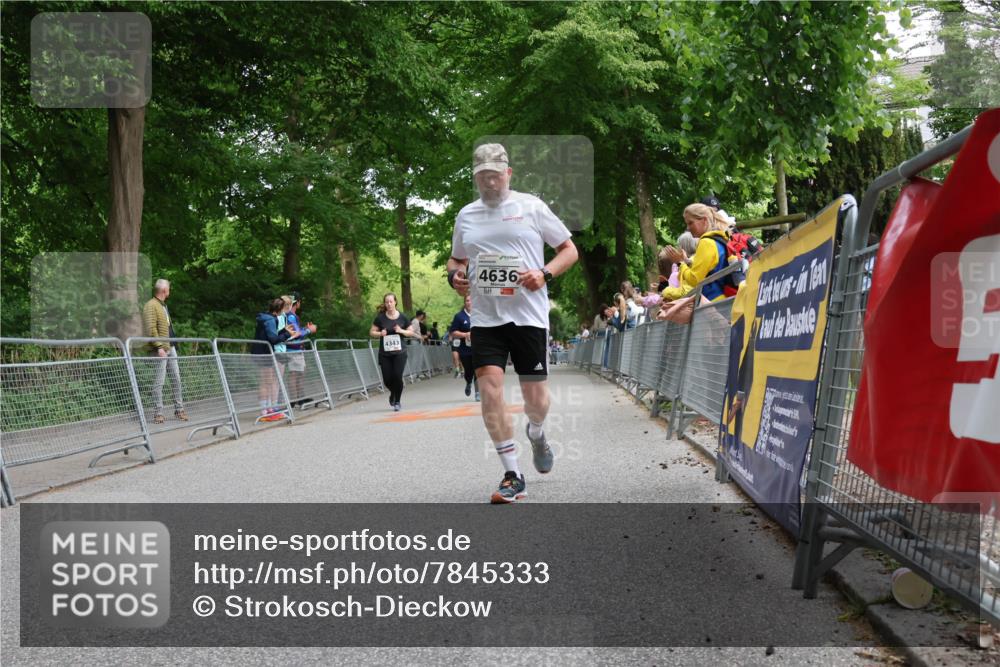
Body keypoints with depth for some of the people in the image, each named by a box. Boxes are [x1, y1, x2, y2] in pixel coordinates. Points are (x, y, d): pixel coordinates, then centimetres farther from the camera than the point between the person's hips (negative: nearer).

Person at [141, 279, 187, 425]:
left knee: (176, 378, 11)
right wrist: (159, 347, -23)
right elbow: (151, 329, -18)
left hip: (170, 347, 9)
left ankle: (179, 409, 18)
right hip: (160, 349, -9)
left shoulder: (163, 305, 19)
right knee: (159, 382, -5)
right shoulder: (151, 306, -11)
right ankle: (158, 413, 0)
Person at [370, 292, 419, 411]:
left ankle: (397, 402, 9)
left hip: (399, 352, 0)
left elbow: (411, 332, 9)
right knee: (387, 379, -1)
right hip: (384, 353, 1)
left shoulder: (403, 317, 1)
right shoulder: (380, 318, -1)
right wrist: (380, 333, -15)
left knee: (397, 377, -11)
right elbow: (371, 332, 5)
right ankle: (393, 393, 34)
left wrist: (402, 331, -10)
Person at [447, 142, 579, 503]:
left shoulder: (531, 207, 2)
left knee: (535, 397, 2)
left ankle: (536, 433, 41)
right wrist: (455, 275, 2)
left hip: (528, 315, -2)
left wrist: (544, 273, -13)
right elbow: (456, 259, 26)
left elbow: (569, 250, 5)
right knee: (490, 389, -13)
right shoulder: (466, 215, 12)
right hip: (485, 318, 2)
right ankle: (512, 476, -3)